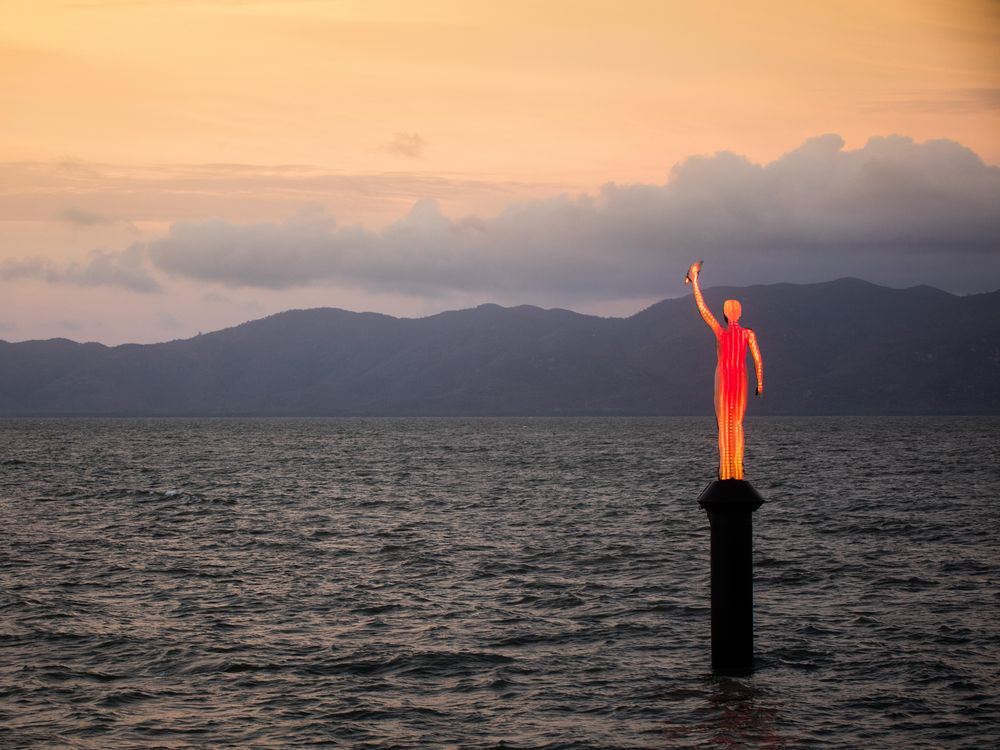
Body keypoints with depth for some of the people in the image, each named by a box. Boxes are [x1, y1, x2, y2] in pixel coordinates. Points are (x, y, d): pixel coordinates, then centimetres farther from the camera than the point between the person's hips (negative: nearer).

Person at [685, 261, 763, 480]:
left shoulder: (720, 331, -7)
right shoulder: (748, 333, -3)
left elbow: (702, 307, -6)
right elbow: (757, 359, -6)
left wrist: (695, 281, -2)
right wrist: (760, 383, 4)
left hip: (723, 379, -2)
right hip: (741, 379, 2)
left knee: (724, 424, 1)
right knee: (737, 423, 8)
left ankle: (725, 470, -8)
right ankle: (737, 469, -2)